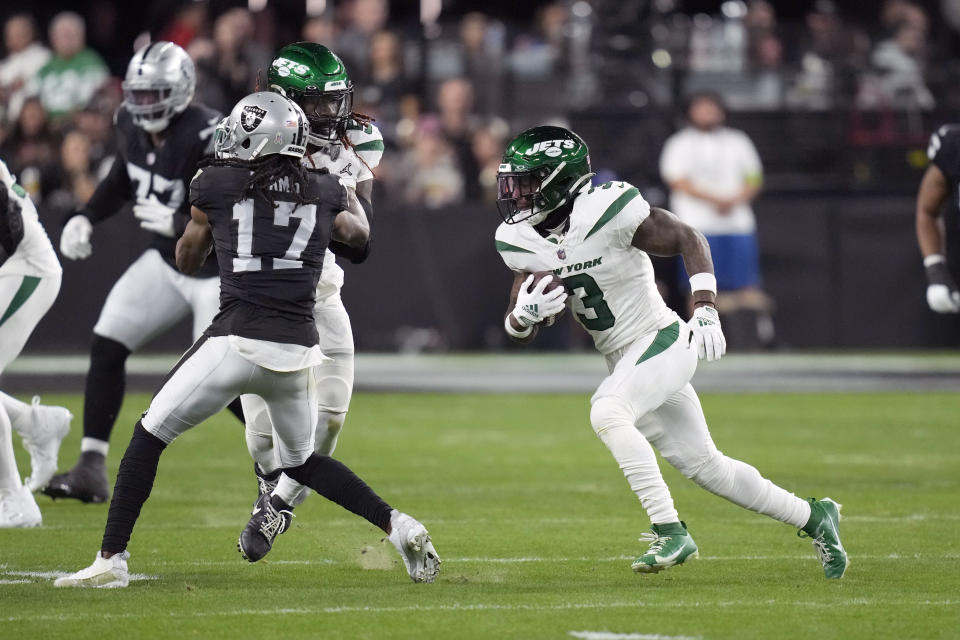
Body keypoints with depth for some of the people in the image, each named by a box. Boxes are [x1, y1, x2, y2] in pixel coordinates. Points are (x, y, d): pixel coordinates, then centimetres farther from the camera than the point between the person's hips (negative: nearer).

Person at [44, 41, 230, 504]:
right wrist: (86, 218, 1)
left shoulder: (208, 139, -28)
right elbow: (121, 183, 16)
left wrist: (176, 222, -37)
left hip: (217, 269, -7)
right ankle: (91, 470, 2)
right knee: (106, 345, -2)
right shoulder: (134, 128, -5)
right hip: (166, 261, 7)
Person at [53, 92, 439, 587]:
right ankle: (396, 525, 8)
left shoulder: (217, 185, 2)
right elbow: (358, 235, 32)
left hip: (237, 341, -4)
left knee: (149, 437, 10)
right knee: (301, 462, 26)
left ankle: (111, 559, 3)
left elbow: (187, 261, 18)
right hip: (298, 349, 4)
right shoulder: (323, 191, 9)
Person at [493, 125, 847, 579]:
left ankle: (670, 531, -26)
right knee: (702, 465, 9)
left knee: (607, 413, -30)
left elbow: (688, 238, -11)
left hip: (661, 342, -7)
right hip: (625, 361, 7)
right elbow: (516, 329, 4)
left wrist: (705, 310, -21)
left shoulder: (606, 210, -20)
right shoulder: (521, 243, 0)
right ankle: (812, 518, 25)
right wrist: (524, 314, -20)